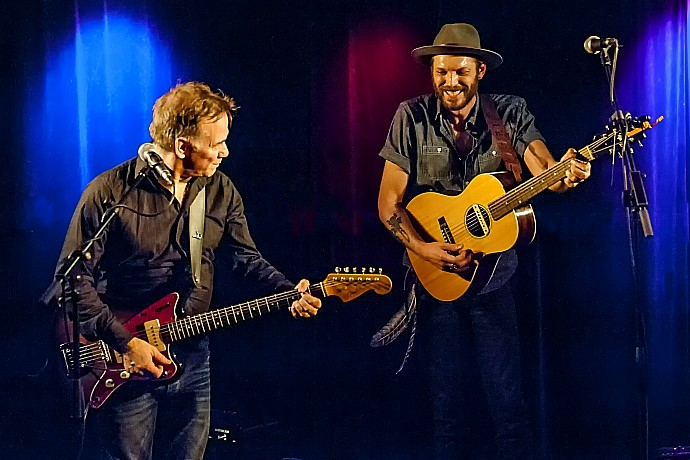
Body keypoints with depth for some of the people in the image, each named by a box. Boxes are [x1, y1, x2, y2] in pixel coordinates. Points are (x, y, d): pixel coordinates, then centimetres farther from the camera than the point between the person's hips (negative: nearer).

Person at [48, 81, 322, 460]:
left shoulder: (221, 191, 4)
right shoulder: (111, 191, -12)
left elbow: (246, 257, 10)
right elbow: (74, 277, -11)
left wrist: (290, 292, -9)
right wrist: (124, 342, -16)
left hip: (192, 359, 5)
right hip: (122, 362, -5)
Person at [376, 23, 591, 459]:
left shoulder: (510, 113, -3)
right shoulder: (413, 117, -4)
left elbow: (545, 172, -17)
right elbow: (389, 204, -4)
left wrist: (566, 174, -40)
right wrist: (423, 248, -19)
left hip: (493, 279, 0)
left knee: (508, 400, -3)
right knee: (447, 402, 8)